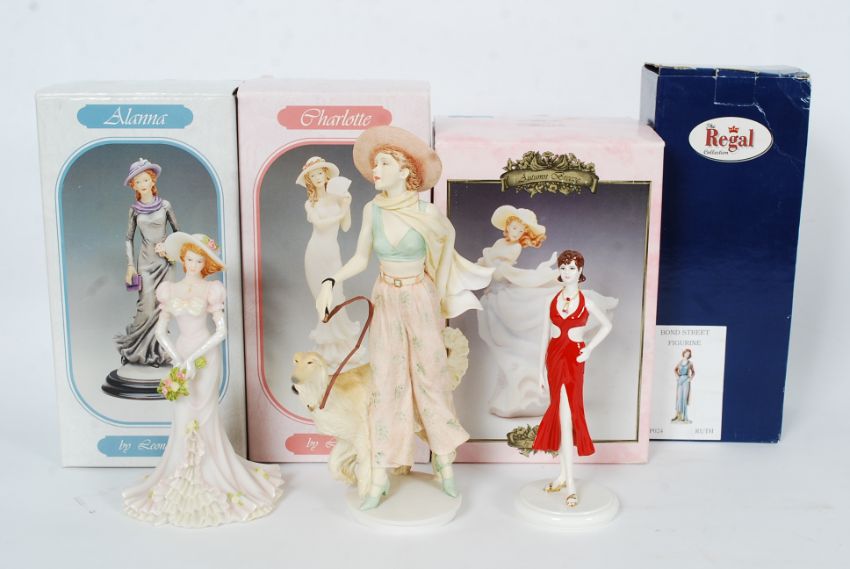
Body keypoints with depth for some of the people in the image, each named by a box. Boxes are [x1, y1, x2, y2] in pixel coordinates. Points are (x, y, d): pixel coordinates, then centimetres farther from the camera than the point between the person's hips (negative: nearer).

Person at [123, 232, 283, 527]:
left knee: (205, 415, -1)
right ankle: (184, 479, 11)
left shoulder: (211, 289, -3)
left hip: (205, 355, -3)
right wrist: (177, 360, -8)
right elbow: (161, 330, 5)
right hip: (181, 354, 3)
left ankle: (213, 477, 11)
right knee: (183, 417, 2)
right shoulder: (170, 289, 6)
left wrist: (194, 358, -14)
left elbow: (221, 330, -7)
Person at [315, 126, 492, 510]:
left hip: (420, 302, -2)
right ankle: (380, 476, 5)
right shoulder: (372, 210, -5)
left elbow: (448, 237, 8)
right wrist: (330, 281, -16)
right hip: (385, 302, 2)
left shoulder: (427, 212, -13)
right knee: (386, 383, 2)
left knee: (431, 377, 6)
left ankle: (444, 461, 23)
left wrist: (440, 294, 16)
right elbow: (360, 260, 1)